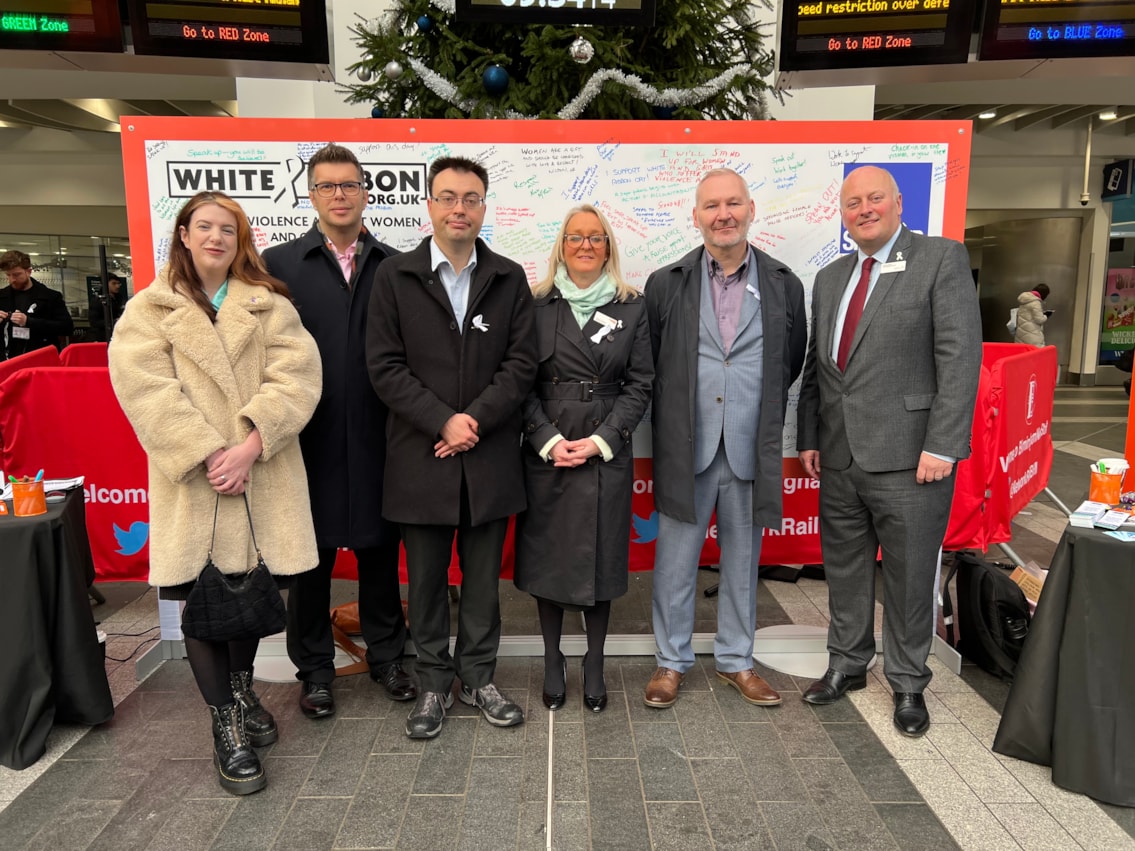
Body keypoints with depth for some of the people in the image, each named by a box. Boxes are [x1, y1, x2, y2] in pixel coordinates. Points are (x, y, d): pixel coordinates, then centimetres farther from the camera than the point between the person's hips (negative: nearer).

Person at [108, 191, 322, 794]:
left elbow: (295, 376, -6)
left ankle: (241, 690, 38)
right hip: (193, 484, -1)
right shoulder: (147, 311, 6)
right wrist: (207, 453, -18)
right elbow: (145, 389, -8)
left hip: (261, 479, 1)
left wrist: (250, 444, -18)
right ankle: (227, 725, 18)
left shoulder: (269, 306, 8)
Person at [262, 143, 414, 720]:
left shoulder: (394, 267, 6)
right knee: (310, 558, 11)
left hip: (377, 438, 1)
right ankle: (314, 669, 28)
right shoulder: (278, 263, 3)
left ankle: (386, 656, 31)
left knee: (380, 553, 13)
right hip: (308, 437, -1)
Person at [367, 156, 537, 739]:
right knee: (426, 578, 11)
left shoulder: (509, 278, 6)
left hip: (490, 456, 1)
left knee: (483, 577, 12)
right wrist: (443, 422, -14)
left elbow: (521, 363, -1)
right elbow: (385, 366, -5)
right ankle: (433, 683, 27)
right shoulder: (394, 276, 2)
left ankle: (477, 676, 29)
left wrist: (475, 419, -13)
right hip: (421, 457, -1)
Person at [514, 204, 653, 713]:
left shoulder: (632, 308, 4)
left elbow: (639, 384, 1)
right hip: (546, 454, 0)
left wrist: (601, 440, -9)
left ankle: (594, 665, 24)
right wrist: (549, 440, -11)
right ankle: (552, 662, 25)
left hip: (607, 456, 0)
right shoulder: (537, 306, 3)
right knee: (547, 558, 8)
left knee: (601, 559, 7)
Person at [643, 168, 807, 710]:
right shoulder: (665, 284, 0)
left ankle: (736, 661, 32)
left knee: (743, 561, 14)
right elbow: (647, 368, 5)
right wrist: (672, 422, 5)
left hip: (751, 450, 2)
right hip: (685, 449, -1)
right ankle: (672, 662, 26)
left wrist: (760, 412, 9)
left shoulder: (785, 286, 4)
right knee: (675, 561, 8)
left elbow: (791, 365, 13)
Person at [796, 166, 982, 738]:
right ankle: (847, 665, 35)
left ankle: (908, 683, 27)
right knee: (844, 571, 16)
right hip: (840, 456, 6)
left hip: (909, 455, -5)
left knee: (909, 577, 7)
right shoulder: (829, 277, 15)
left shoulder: (942, 259, -3)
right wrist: (808, 438, 10)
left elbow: (960, 357, -11)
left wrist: (942, 445, -17)